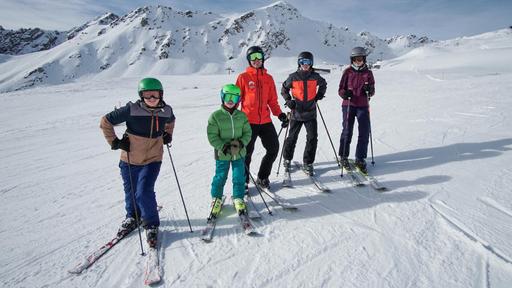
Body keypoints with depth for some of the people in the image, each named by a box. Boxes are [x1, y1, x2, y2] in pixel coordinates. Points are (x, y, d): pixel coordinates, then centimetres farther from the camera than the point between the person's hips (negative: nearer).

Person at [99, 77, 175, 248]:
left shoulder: (166, 111, -7)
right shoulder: (131, 110, -18)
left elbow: (170, 120, 20)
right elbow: (106, 122, -8)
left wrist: (168, 135, 9)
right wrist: (115, 142, -10)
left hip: (152, 159, 0)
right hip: (130, 160, 0)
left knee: (144, 193, -13)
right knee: (130, 192, 17)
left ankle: (151, 225, 12)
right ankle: (132, 218, 45)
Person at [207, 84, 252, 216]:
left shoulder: (242, 116, 0)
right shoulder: (215, 116, -8)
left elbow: (247, 133, 3)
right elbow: (212, 136, -9)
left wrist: (241, 143, -16)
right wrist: (223, 146, -20)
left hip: (239, 153, 2)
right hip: (222, 154, -2)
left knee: (239, 177, 9)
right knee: (220, 177, 10)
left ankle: (238, 198, 29)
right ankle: (216, 199, 32)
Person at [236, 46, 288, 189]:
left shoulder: (268, 78, 10)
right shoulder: (243, 77, -1)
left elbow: (272, 100, 13)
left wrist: (280, 114, 1)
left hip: (265, 121, 4)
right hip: (248, 122, -4)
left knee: (273, 149, 8)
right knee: (246, 153, 4)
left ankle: (262, 177, 27)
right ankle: (243, 181, 23)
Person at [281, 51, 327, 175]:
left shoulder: (315, 76, 2)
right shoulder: (293, 77, -3)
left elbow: (323, 84, 23)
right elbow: (284, 89, 10)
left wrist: (319, 95, 10)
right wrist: (288, 100, -3)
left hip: (311, 113, 1)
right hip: (296, 113, -1)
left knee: (312, 138, -4)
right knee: (292, 138, 9)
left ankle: (308, 163, 9)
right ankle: (287, 159, 29)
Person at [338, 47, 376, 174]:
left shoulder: (368, 73, 9)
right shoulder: (348, 72, 3)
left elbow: (372, 91, 10)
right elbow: (341, 89, 3)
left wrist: (369, 90, -13)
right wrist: (345, 94, -19)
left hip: (363, 106, 2)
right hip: (349, 105, -2)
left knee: (364, 132, -1)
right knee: (347, 131, -1)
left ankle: (360, 159, 11)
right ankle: (343, 157, 16)